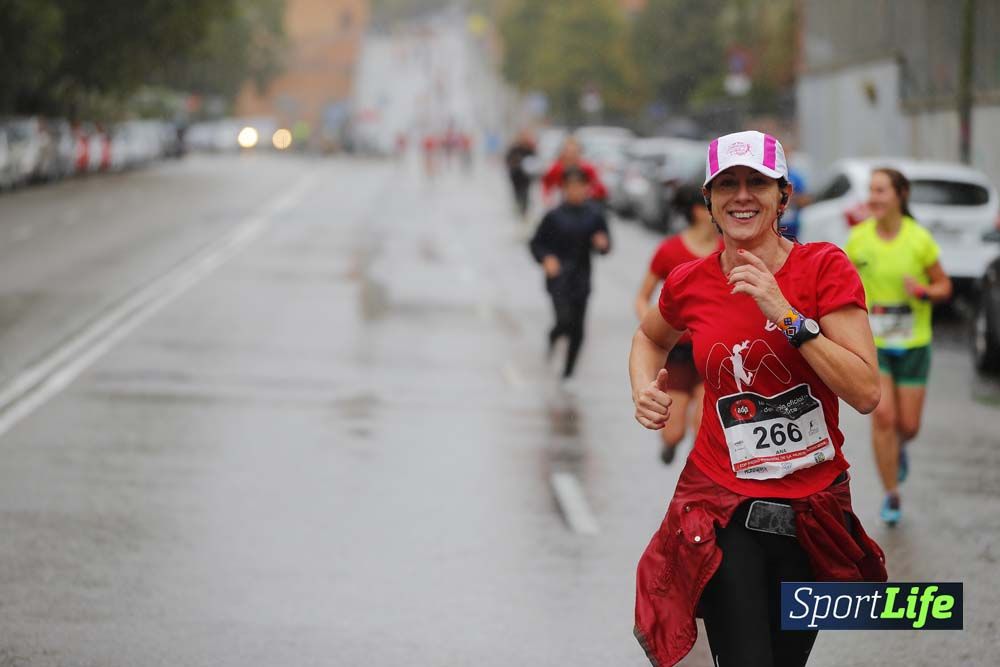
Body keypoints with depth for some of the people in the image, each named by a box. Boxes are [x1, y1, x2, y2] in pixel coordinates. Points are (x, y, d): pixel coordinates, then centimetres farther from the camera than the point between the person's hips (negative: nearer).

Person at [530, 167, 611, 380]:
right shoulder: (555, 216, -4)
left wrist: (602, 244, -16)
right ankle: (553, 337, 17)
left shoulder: (594, 216, 1)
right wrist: (546, 258, -14)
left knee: (577, 330, 4)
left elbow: (605, 245, 7)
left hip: (581, 277, 2)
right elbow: (537, 243, 4)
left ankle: (568, 371, 20)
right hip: (559, 276, -2)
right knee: (565, 320, -19)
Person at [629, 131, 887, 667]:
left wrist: (786, 316, -21)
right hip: (723, 509, -1)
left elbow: (866, 393, -15)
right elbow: (649, 337, 23)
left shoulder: (824, 267, -7)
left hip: (812, 513, 1)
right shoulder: (690, 284, -1)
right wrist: (644, 391, 3)